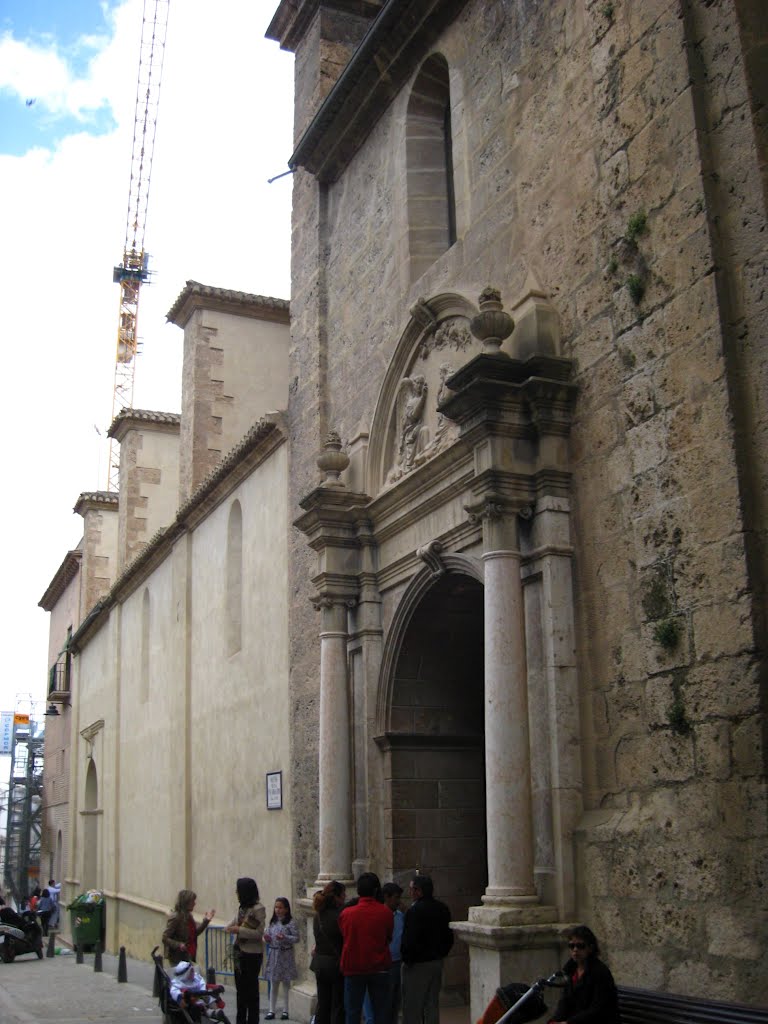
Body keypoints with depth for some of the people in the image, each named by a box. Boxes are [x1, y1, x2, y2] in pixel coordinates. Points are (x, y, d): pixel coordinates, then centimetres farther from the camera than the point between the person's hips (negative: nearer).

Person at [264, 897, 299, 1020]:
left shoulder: (290, 922, -8)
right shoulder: (272, 922, 8)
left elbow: (296, 938, -11)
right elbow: (268, 935, 12)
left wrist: (285, 938, -24)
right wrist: (267, 939, -10)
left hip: (285, 955, -4)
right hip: (273, 954, 4)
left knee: (286, 984, 5)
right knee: (273, 984, 9)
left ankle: (286, 1010, 14)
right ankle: (272, 1010, 14)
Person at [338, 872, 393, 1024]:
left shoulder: (345, 914, -8)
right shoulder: (385, 912, -11)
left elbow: (344, 937, 6)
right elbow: (389, 938, 4)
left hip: (353, 968, 0)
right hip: (379, 969, 0)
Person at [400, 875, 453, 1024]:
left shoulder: (414, 911, -19)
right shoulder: (443, 909, 6)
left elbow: (409, 940, -22)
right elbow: (449, 937, 13)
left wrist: (407, 959, -8)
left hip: (418, 965, -7)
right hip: (437, 962, 7)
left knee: (412, 1007, 1)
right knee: (432, 1004, 15)